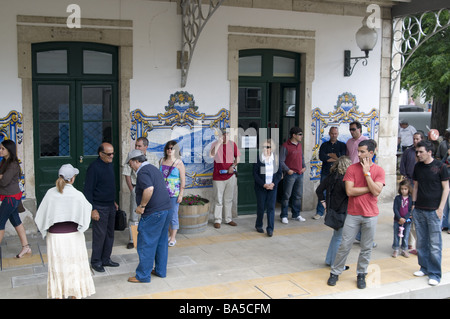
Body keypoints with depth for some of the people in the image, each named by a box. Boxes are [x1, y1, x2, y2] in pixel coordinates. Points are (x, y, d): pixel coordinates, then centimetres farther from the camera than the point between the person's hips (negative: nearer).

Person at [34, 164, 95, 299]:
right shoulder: (77, 195, -13)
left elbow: (40, 215, -2)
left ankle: (59, 294, 23)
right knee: (75, 265, 12)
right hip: (73, 236, -2)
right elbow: (88, 210, 0)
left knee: (58, 266, 14)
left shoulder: (50, 193, -7)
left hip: (54, 236, 2)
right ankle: (75, 294, 20)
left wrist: (45, 230, 13)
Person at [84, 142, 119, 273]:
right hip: (99, 207, -8)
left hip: (110, 206, 8)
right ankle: (96, 262, 11)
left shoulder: (110, 165, 9)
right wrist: (92, 209, -18)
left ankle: (106, 259, 24)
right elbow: (88, 190, -16)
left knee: (110, 234, 12)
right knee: (99, 235, -3)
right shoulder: (94, 167, -16)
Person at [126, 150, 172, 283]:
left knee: (146, 244, 1)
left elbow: (149, 189, -30)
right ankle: (161, 271, 27)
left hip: (154, 213, -10)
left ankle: (143, 275, 9)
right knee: (161, 242, 17)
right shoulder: (154, 169, 17)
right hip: (167, 209, 10)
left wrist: (141, 206, -18)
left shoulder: (142, 172, -13)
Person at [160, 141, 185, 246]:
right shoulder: (162, 161, 7)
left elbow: (183, 180, -6)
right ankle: (170, 234, 25)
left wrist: (181, 194, -10)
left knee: (173, 215, -1)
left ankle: (173, 238, 8)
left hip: (174, 193, -4)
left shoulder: (179, 163, -6)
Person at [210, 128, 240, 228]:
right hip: (218, 176, -3)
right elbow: (211, 155, -24)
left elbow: (237, 157, 11)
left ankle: (228, 219, 22)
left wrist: (233, 166, -6)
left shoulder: (233, 144, 4)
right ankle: (217, 220, 12)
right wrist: (219, 143, -29)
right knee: (219, 200, 2)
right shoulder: (215, 144, -6)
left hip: (230, 176, 3)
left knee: (229, 199, 12)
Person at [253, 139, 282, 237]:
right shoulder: (258, 158, -6)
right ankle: (258, 225, 27)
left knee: (271, 207, -2)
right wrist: (263, 184, -13)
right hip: (261, 187, -2)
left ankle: (270, 228, 3)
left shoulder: (276, 158, 3)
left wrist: (273, 183, -9)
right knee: (261, 207, 6)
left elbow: (279, 173, 6)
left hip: (272, 187, 2)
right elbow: (255, 174, -6)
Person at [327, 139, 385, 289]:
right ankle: (335, 272, 18)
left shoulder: (379, 171, -2)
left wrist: (367, 173, -15)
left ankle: (361, 275, 27)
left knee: (366, 248, 10)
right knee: (345, 246, 4)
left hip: (370, 215, 1)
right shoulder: (352, 168, -3)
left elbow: (376, 192, -15)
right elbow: (349, 191, -12)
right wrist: (369, 188, -11)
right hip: (353, 214, 0)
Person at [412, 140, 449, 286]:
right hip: (419, 210, 5)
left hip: (433, 211, -5)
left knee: (435, 244, -2)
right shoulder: (418, 167, 8)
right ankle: (424, 268, 24)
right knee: (421, 242, 10)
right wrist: (413, 203, 10)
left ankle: (435, 274, 5)